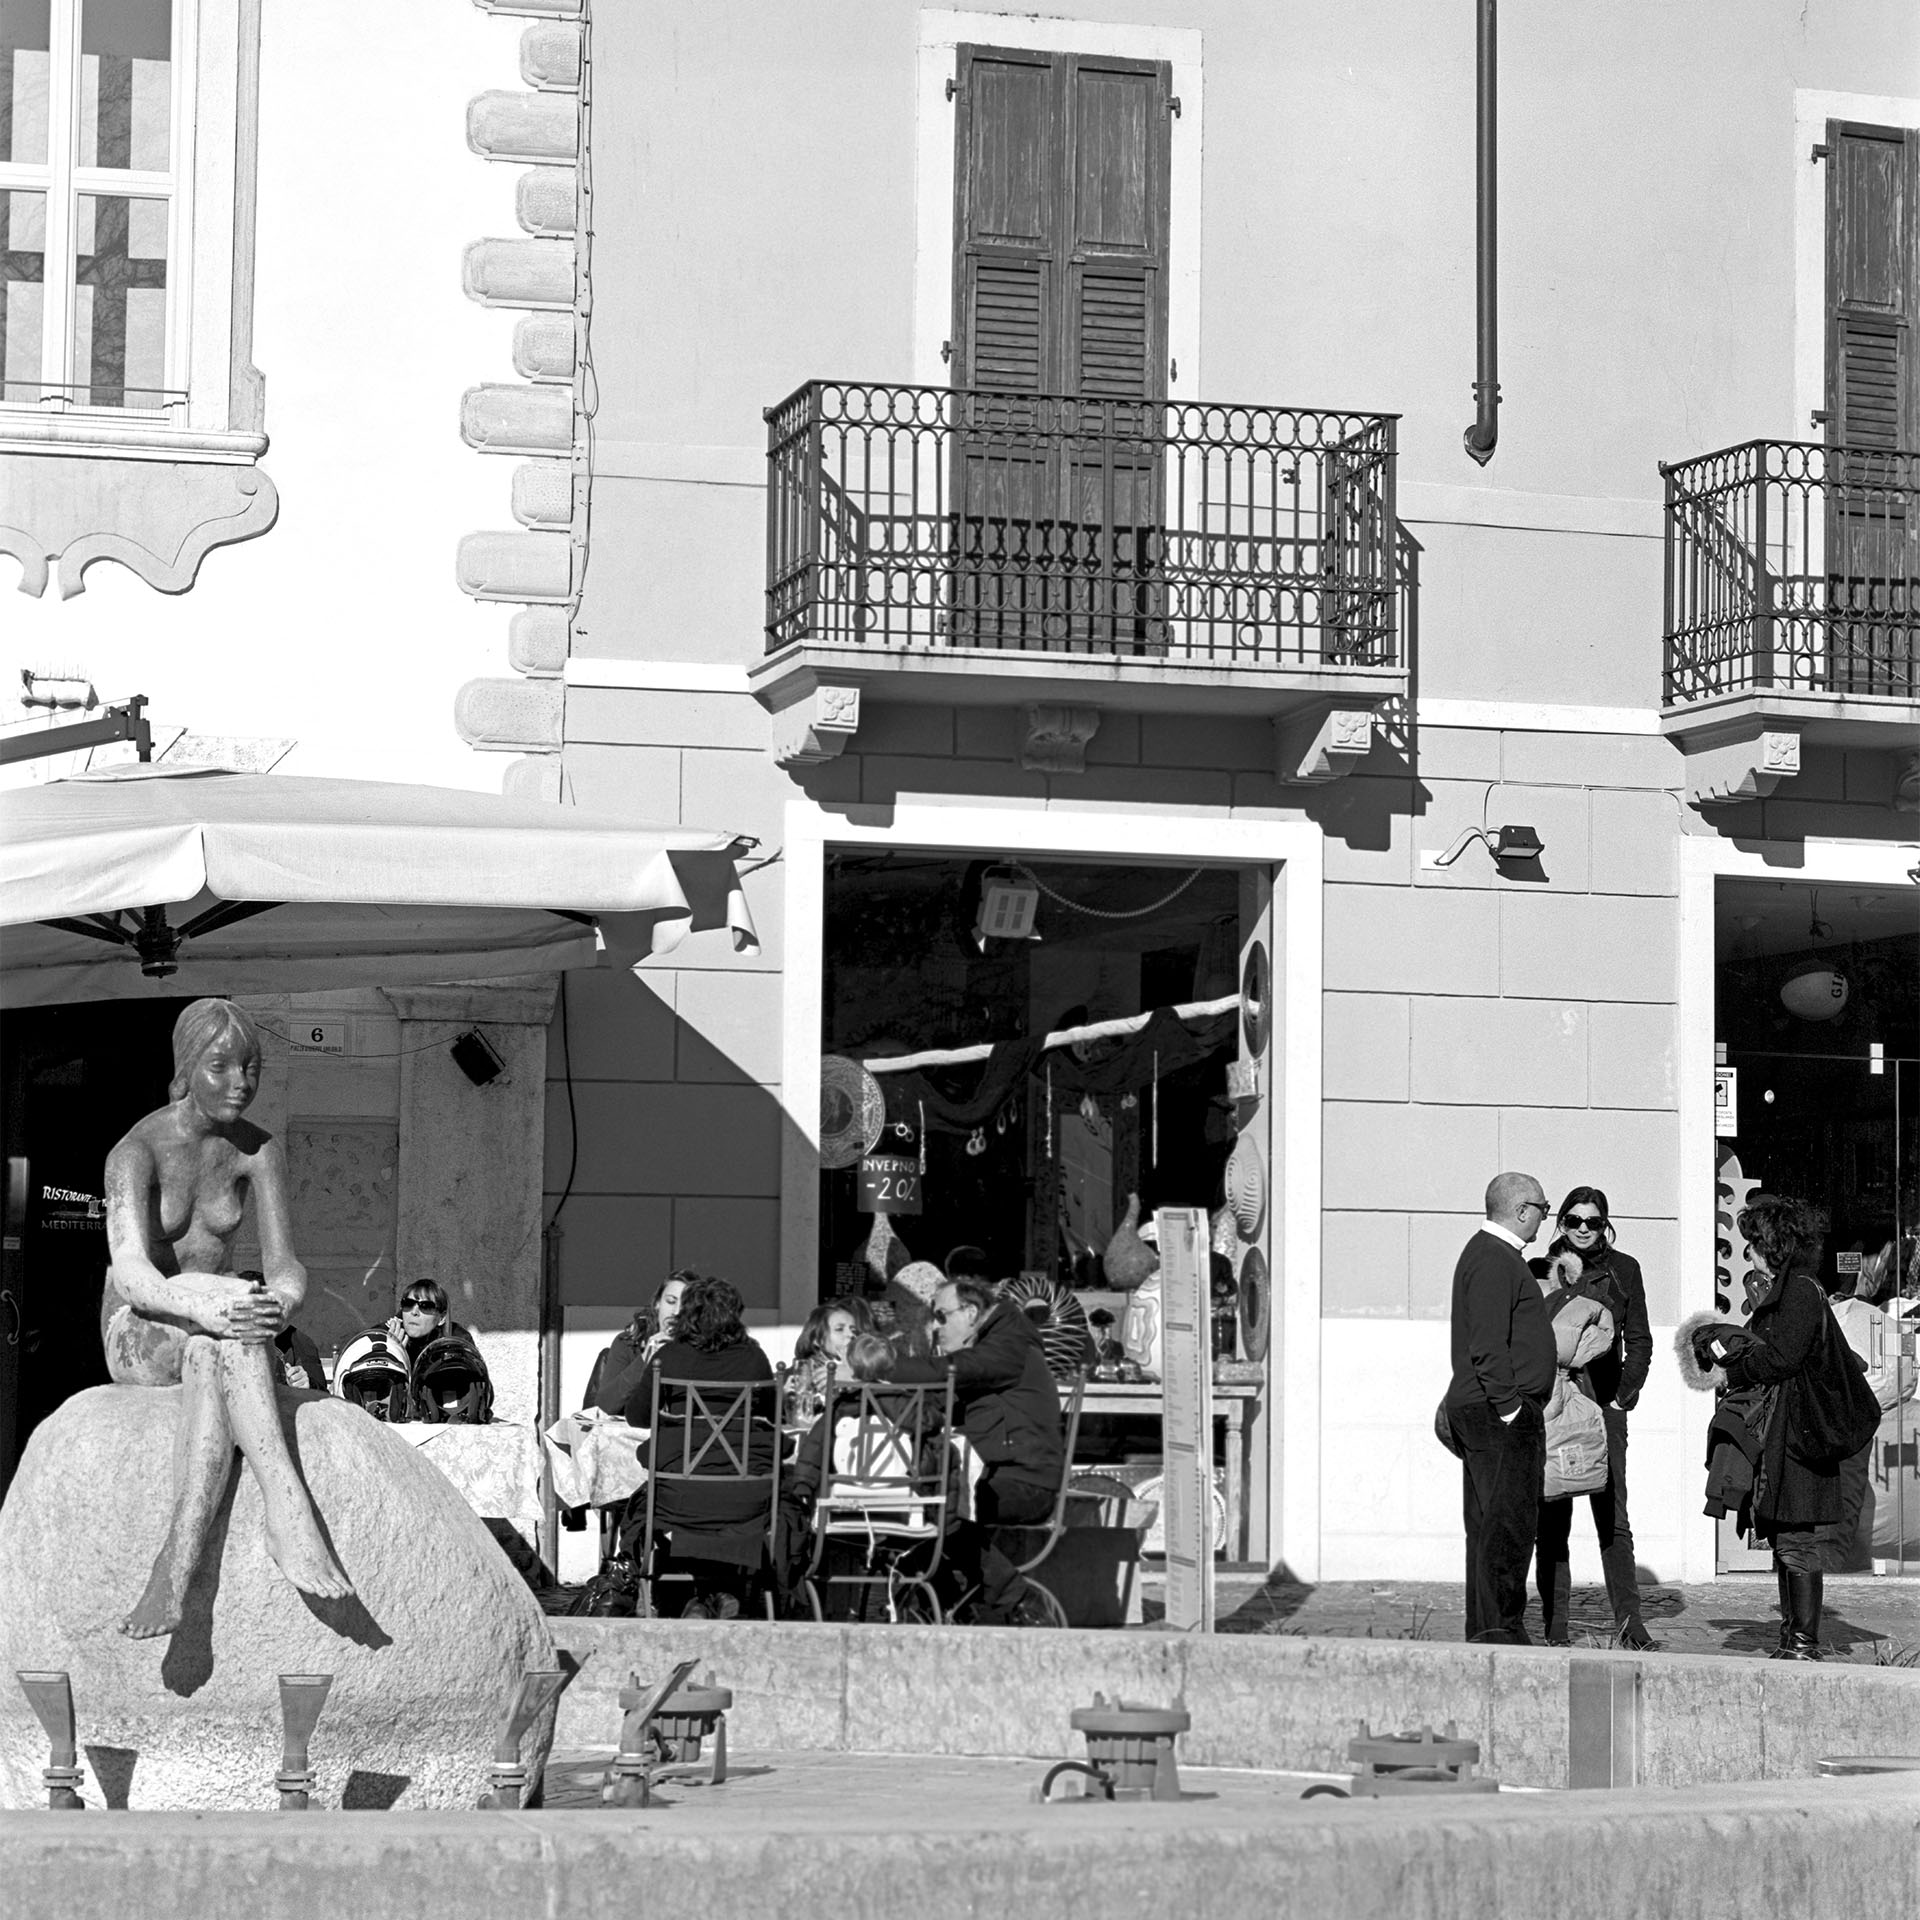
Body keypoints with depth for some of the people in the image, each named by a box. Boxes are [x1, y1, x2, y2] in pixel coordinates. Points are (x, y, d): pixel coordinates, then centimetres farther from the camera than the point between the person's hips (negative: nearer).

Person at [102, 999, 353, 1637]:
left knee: (210, 1361, -37)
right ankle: (289, 1512, -53)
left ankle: (175, 1567, -54)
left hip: (211, 1339, 3)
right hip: (138, 1339, -3)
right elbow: (131, 1275, -29)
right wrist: (207, 1310, -49)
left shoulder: (257, 1152, -2)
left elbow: (284, 1265, -7)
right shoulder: (137, 1152, -16)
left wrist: (281, 1302, -34)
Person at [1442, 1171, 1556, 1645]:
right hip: (1498, 1412, -11)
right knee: (1507, 1522, -12)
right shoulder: (1493, 1260, -13)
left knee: (1490, 1525, 10)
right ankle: (1498, 1630, -13)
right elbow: (1487, 1345, -20)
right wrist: (1508, 1406, -21)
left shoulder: (1497, 1256, 21)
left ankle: (1486, 1632, 12)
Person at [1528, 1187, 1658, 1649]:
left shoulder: (1622, 1269, 8)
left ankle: (1627, 1618, -4)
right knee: (1552, 1519, 0)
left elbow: (1638, 1341, 11)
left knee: (1612, 1516, -6)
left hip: (1605, 1406, 0)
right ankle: (1555, 1626, 2)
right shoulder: (1542, 1271, 7)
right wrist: (1559, 1285, -7)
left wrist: (1623, 1395, 2)